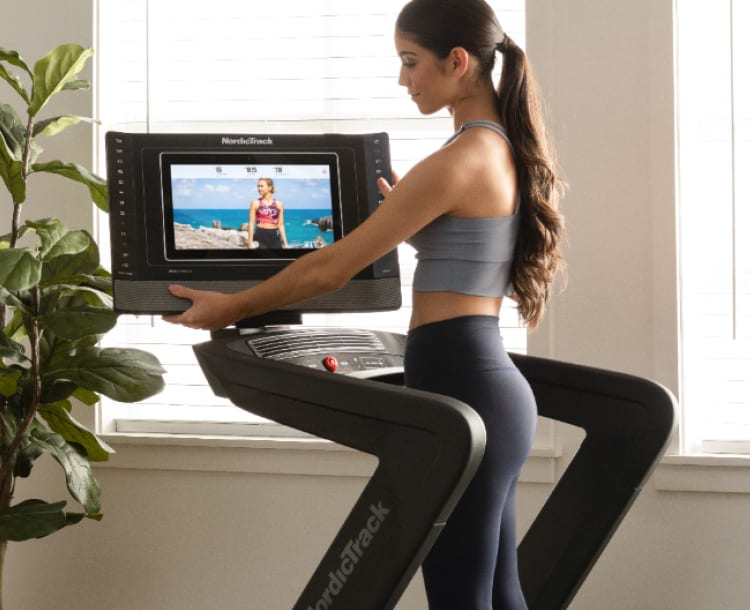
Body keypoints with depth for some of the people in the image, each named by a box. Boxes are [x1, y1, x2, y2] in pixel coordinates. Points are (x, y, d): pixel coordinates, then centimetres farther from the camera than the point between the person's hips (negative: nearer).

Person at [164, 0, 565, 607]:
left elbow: (332, 268, -13)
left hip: (459, 387, -10)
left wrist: (232, 307, -2)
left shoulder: (458, 160, -17)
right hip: (487, 383, 10)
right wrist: (405, 210, 32)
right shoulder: (507, 151, 11)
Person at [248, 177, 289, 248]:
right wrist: (250, 242, -7)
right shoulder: (256, 204, 2)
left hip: (274, 237, 3)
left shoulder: (279, 204, 8)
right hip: (260, 236, -3)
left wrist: (285, 243, 7)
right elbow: (251, 224, 0)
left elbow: (281, 225, 10)